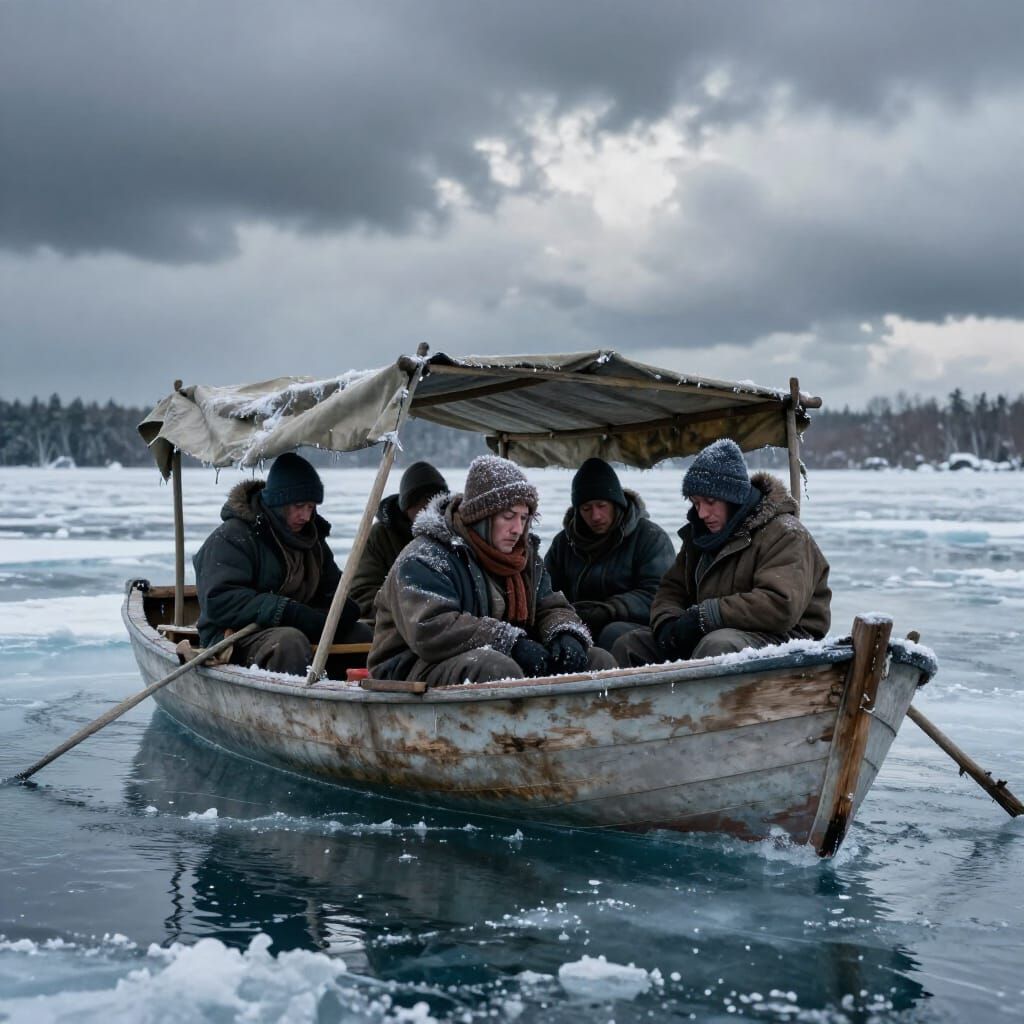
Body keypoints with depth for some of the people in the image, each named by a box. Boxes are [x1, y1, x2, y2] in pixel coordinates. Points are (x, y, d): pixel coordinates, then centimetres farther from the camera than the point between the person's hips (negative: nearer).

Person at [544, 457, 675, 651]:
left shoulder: (651, 537, 3)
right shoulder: (565, 541, 18)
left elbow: (656, 596, -8)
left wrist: (603, 612, -21)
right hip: (578, 629, 3)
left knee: (615, 633, -37)